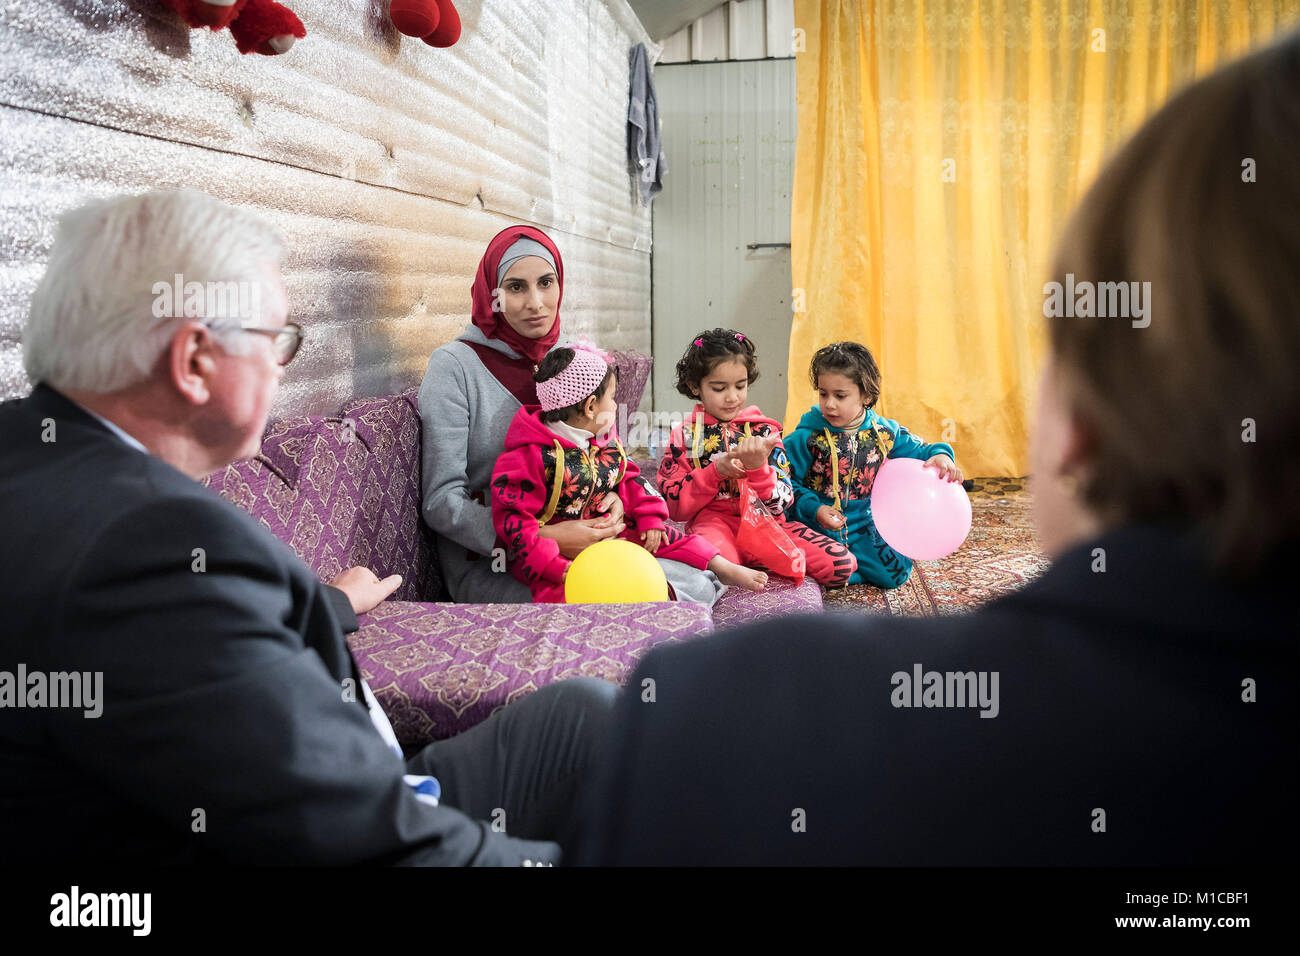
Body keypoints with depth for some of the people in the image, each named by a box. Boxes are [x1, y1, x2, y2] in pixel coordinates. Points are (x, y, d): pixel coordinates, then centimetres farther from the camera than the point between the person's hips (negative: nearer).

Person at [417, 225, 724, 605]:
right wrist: (546, 538, -23)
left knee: (697, 583, -13)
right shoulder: (455, 365, -9)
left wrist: (610, 497, -7)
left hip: (574, 542, 6)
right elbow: (441, 502, -13)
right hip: (487, 566, -5)